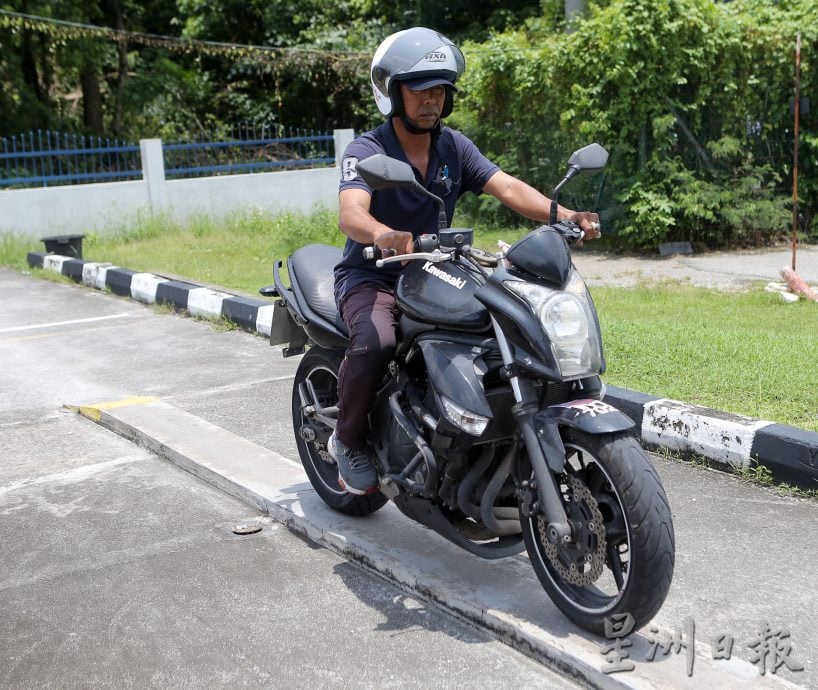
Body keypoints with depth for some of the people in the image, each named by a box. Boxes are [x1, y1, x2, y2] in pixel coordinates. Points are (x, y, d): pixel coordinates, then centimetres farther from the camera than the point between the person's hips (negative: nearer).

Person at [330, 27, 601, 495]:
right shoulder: (367, 152, -14)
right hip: (371, 277, -5)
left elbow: (508, 188, -10)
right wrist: (383, 236, -56)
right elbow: (351, 213, -33)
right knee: (376, 342, -35)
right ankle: (349, 440, -9)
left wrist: (564, 216, -28)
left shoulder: (454, 147, 2)